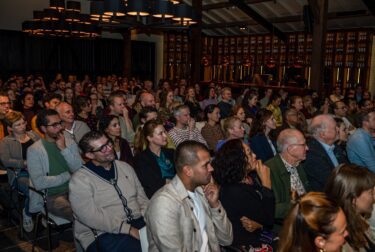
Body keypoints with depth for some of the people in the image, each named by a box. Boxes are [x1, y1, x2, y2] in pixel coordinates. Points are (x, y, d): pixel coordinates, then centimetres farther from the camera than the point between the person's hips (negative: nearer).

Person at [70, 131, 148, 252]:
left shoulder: (125, 167, 14)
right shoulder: (79, 180, -4)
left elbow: (141, 196, 14)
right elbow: (91, 217, -13)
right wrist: (128, 229, -16)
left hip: (139, 222, 6)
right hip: (107, 234, -5)